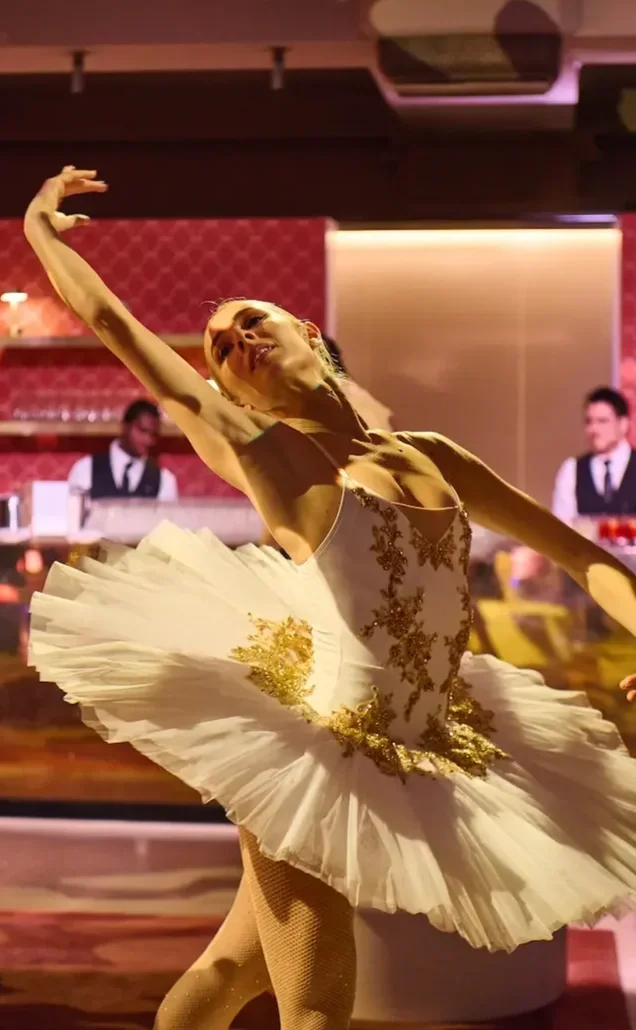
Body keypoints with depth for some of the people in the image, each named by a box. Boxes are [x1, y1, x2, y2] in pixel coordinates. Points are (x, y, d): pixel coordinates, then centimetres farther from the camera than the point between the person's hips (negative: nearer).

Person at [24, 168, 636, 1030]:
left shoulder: (431, 458, 9)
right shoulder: (261, 452, -5)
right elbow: (113, 325, -2)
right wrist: (41, 231, 13)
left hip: (411, 760, 5)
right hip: (311, 749, -5)